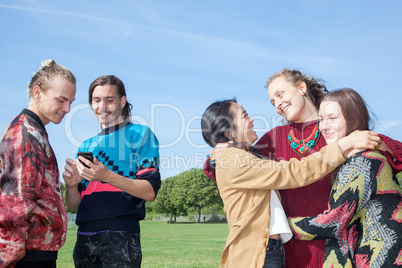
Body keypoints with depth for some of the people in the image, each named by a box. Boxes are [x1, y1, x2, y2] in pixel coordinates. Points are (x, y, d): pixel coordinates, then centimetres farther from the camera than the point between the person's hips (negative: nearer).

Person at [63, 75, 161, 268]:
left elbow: (150, 192, -9)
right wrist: (71, 185, -7)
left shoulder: (140, 134, 2)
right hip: (84, 239, 6)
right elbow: (74, 206, 15)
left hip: (120, 239, -5)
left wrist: (107, 176, -22)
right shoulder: (86, 146, 19)